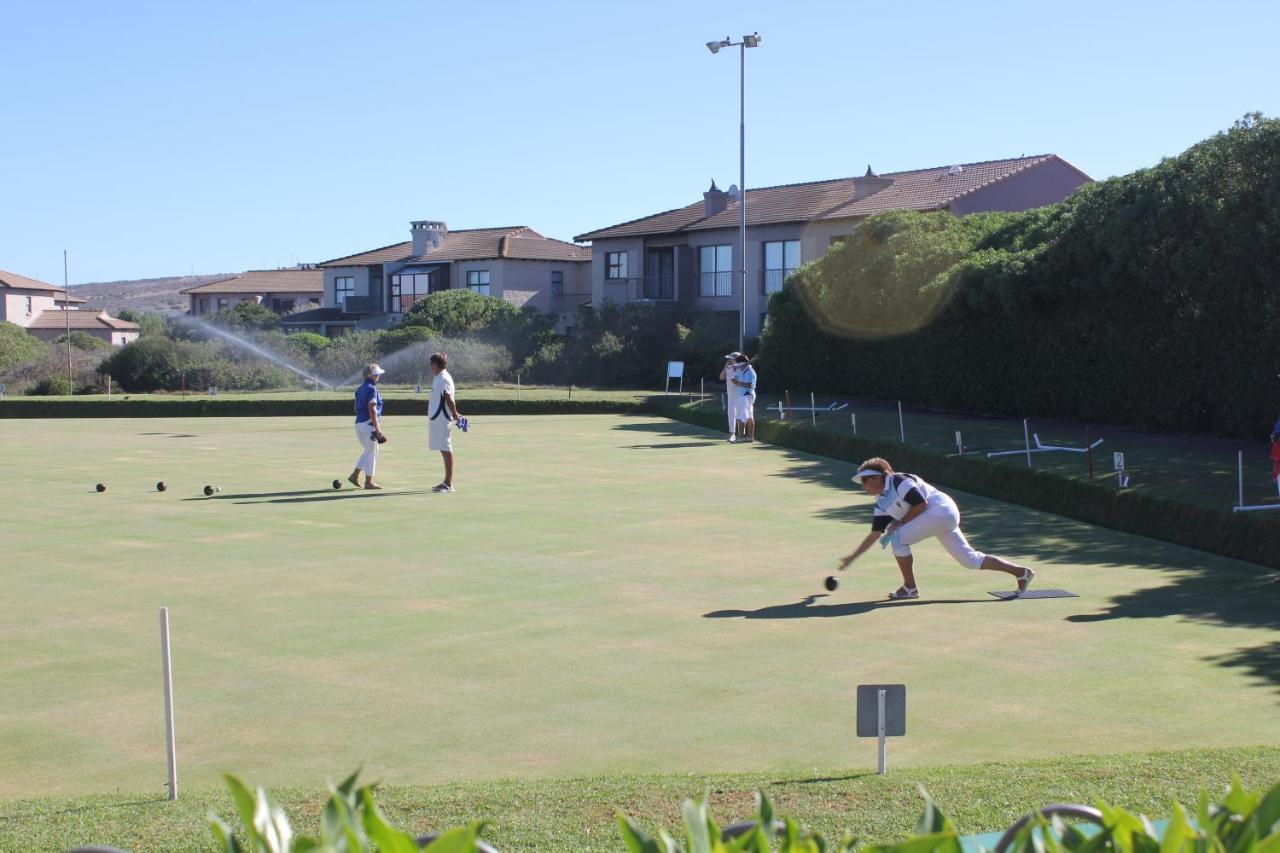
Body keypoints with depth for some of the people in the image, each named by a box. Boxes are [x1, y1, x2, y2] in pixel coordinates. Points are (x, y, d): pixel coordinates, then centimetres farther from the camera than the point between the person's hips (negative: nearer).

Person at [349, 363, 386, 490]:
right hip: (369, 424, -9)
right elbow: (372, 409, -19)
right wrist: (377, 428, -20)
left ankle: (355, 475, 15)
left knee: (368, 451, 19)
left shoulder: (360, 388, 15)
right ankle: (369, 482, 3)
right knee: (372, 451, -1)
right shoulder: (371, 389, -13)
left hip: (359, 423, 9)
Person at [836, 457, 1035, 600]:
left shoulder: (898, 481, -11)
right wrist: (852, 557, 14)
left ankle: (910, 588, -2)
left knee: (897, 538, -11)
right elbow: (875, 535, 16)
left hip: (941, 510, -10)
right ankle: (1020, 571, 9)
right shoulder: (882, 503, 16)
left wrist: (900, 522, -9)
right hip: (944, 517, 10)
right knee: (970, 559, 7)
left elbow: (921, 504, -18)